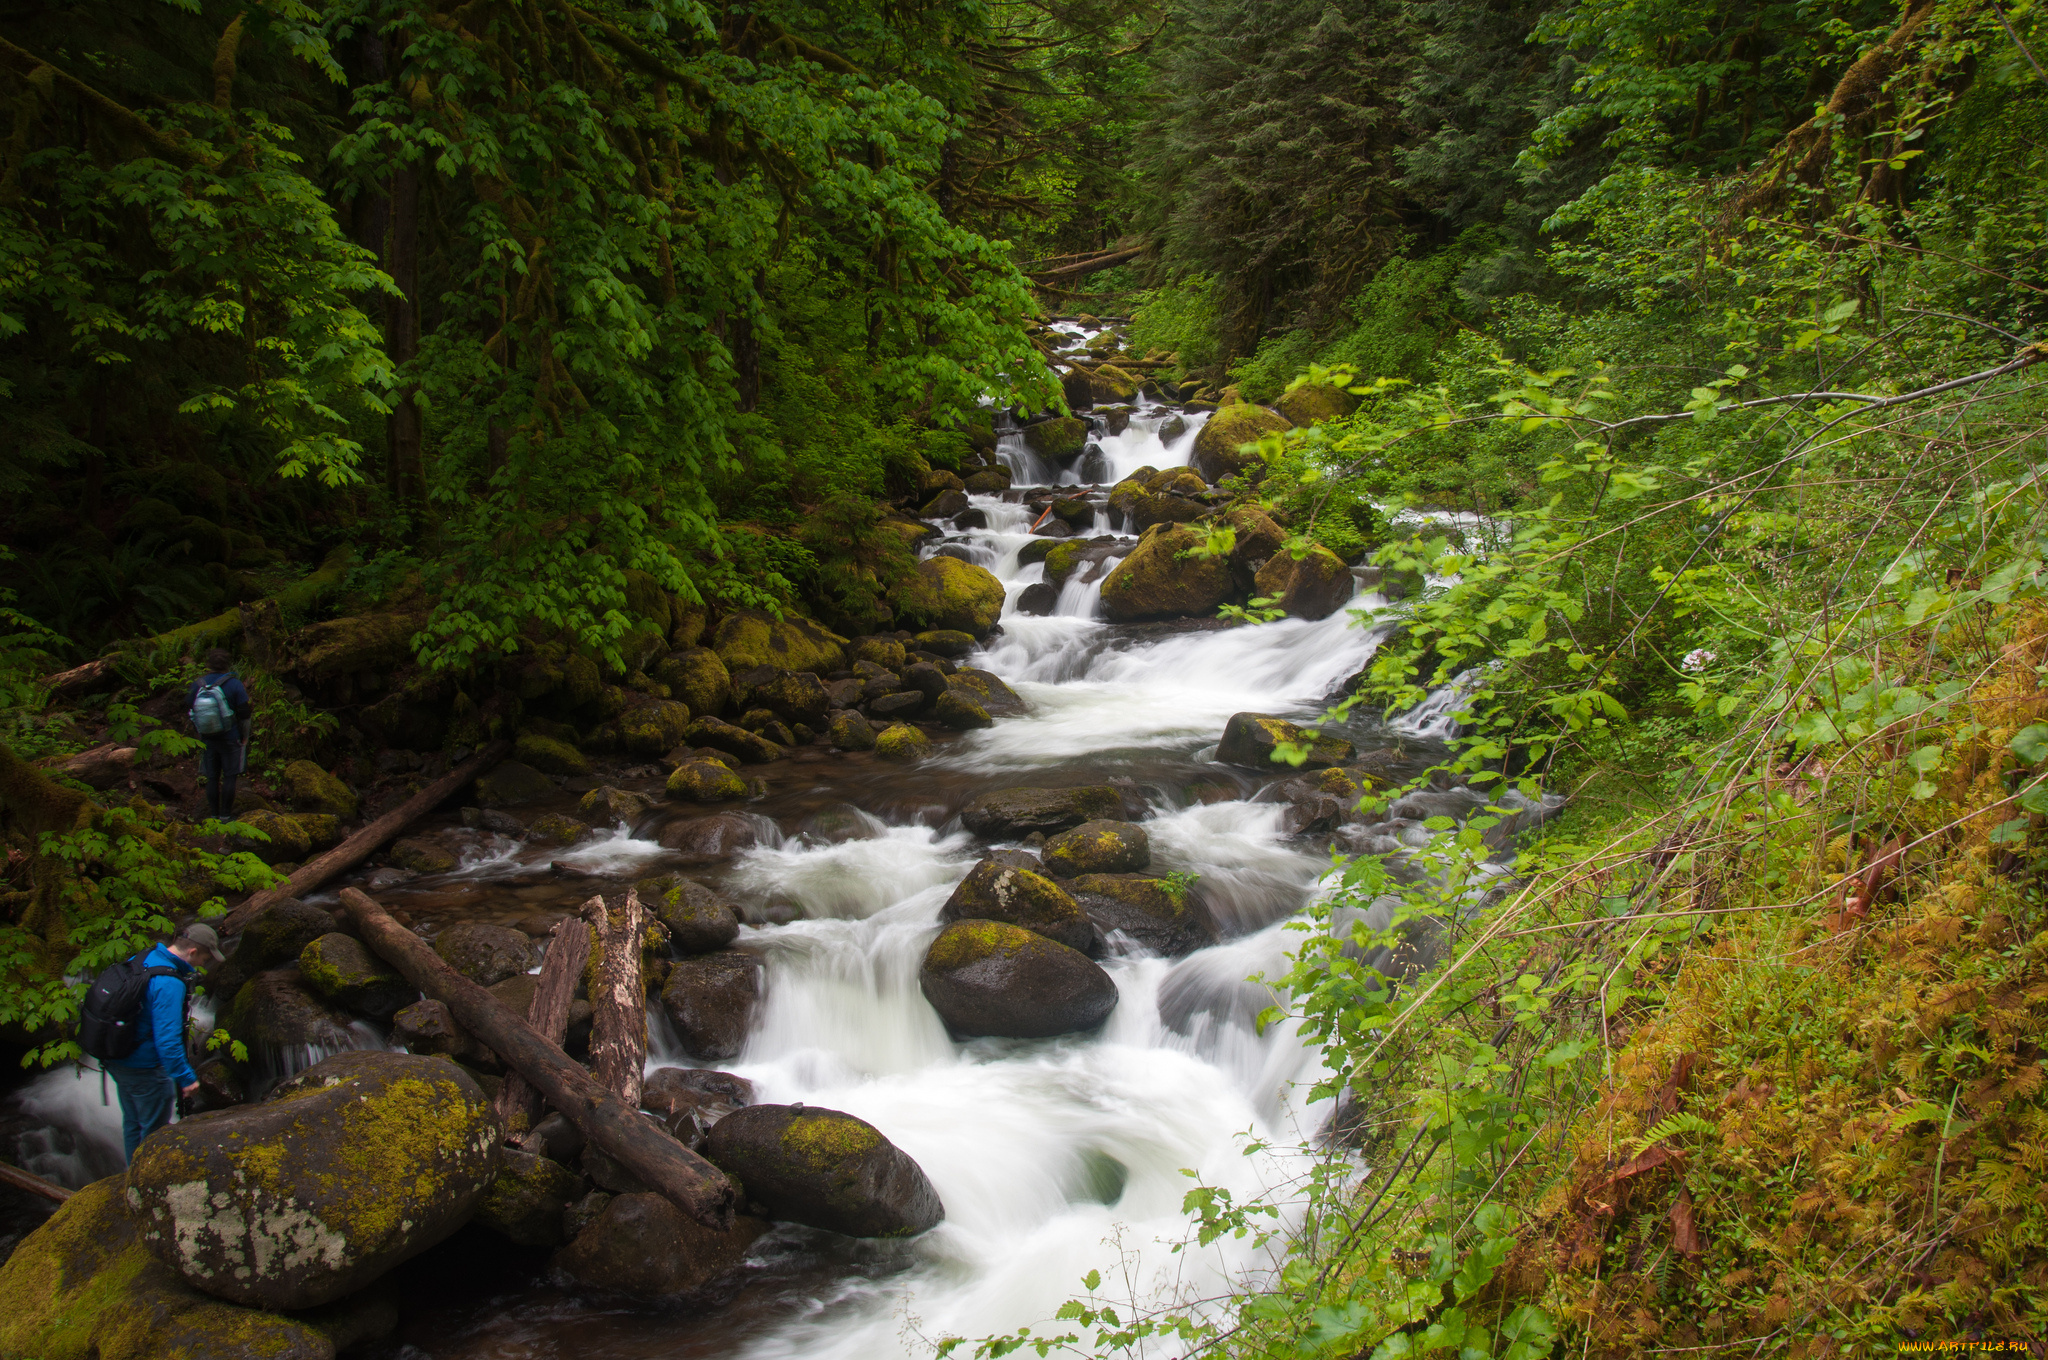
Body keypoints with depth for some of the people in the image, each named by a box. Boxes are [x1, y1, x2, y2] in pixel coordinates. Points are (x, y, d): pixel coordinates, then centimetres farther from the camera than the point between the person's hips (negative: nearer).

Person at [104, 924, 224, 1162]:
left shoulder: (141, 959, 0)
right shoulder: (170, 984, -28)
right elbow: (167, 1039, -30)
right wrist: (186, 1077, -21)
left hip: (115, 1060, 9)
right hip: (145, 1067, -9)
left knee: (132, 1124, 24)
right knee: (155, 1130, 9)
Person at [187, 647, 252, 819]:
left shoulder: (198, 684, 0)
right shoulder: (235, 684, -10)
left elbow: (189, 709, 9)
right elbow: (244, 714, -9)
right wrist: (245, 737, 3)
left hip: (207, 739, 3)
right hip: (230, 739, -3)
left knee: (212, 778, 9)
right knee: (229, 776, 3)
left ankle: (213, 815, 13)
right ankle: (225, 814, 2)